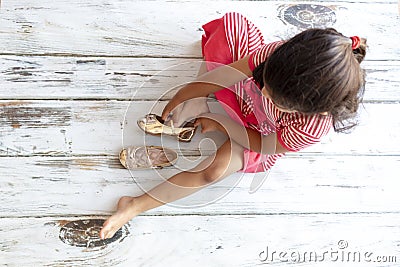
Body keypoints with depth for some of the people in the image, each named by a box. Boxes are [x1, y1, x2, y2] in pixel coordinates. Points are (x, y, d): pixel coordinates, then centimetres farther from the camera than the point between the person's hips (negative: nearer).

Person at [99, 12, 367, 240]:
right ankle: (199, 95, -4)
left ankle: (135, 206, -10)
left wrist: (219, 124, -14)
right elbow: (230, 73, -25)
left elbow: (263, 145, -22)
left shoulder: (312, 129, -41)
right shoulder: (282, 53, -39)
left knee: (215, 169, -29)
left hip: (261, 134, -3)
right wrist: (181, 95, -16)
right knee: (233, 21, -21)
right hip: (244, 87, 4)